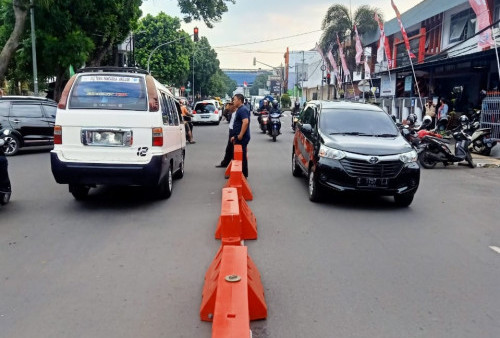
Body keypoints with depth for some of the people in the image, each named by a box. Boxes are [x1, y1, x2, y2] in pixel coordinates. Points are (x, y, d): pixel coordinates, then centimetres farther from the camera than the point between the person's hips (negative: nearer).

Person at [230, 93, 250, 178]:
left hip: (242, 138, -10)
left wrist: (240, 135, -26)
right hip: (238, 137, 10)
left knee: (242, 156, -5)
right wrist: (235, 136, 23)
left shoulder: (243, 110, -15)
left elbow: (245, 122, -28)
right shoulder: (239, 110, 18)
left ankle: (243, 175, 2)